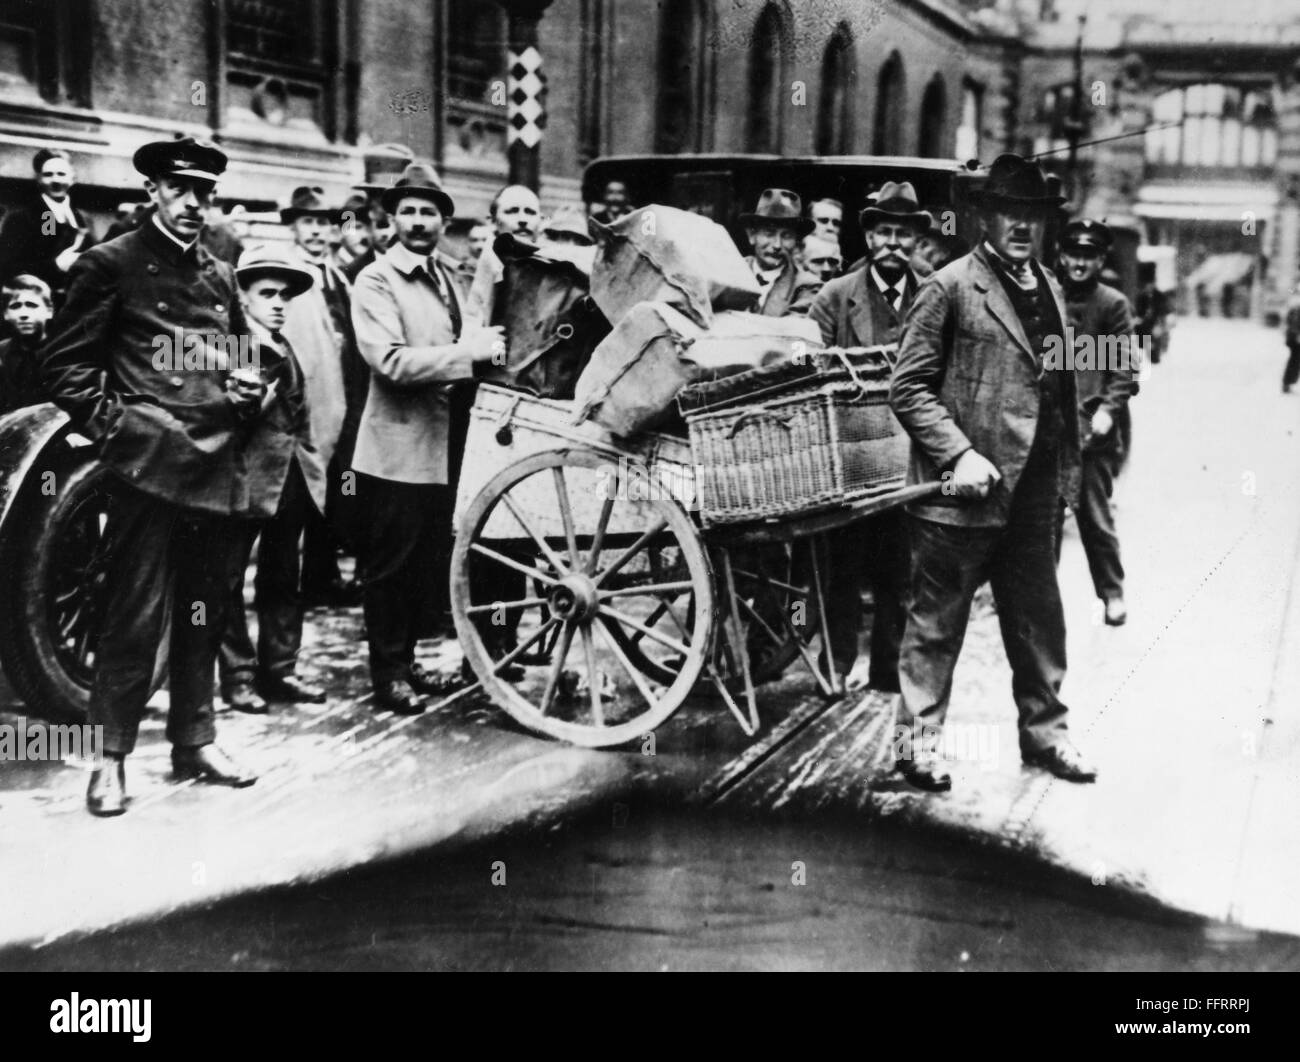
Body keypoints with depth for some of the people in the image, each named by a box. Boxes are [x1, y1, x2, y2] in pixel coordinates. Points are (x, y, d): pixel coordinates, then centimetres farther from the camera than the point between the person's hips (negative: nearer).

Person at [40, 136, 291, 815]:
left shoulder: (221, 276, 17)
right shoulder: (110, 265, -1)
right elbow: (62, 364, -2)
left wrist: (249, 388, 8)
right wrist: (112, 422, -12)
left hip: (219, 466, 6)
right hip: (149, 463, -6)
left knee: (205, 614, 12)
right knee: (135, 617, -5)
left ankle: (195, 740, 23)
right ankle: (111, 756, 6)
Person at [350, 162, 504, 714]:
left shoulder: (446, 274, 15)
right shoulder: (377, 279, -10)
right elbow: (391, 360, -21)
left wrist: (481, 344, 4)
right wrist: (467, 353, -21)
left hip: (440, 445, 8)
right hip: (397, 448, -8)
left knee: (424, 564, 15)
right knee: (389, 565, 1)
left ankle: (406, 661, 27)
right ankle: (387, 675, 11)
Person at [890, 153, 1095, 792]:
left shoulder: (1050, 289, 14)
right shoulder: (950, 288, -8)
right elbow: (907, 387, -10)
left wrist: (1067, 469, 13)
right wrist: (959, 455, -18)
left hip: (1034, 492, 7)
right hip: (962, 490, -6)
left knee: (1038, 619, 14)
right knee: (936, 620, 4)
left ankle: (1044, 731, 28)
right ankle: (918, 739, 16)